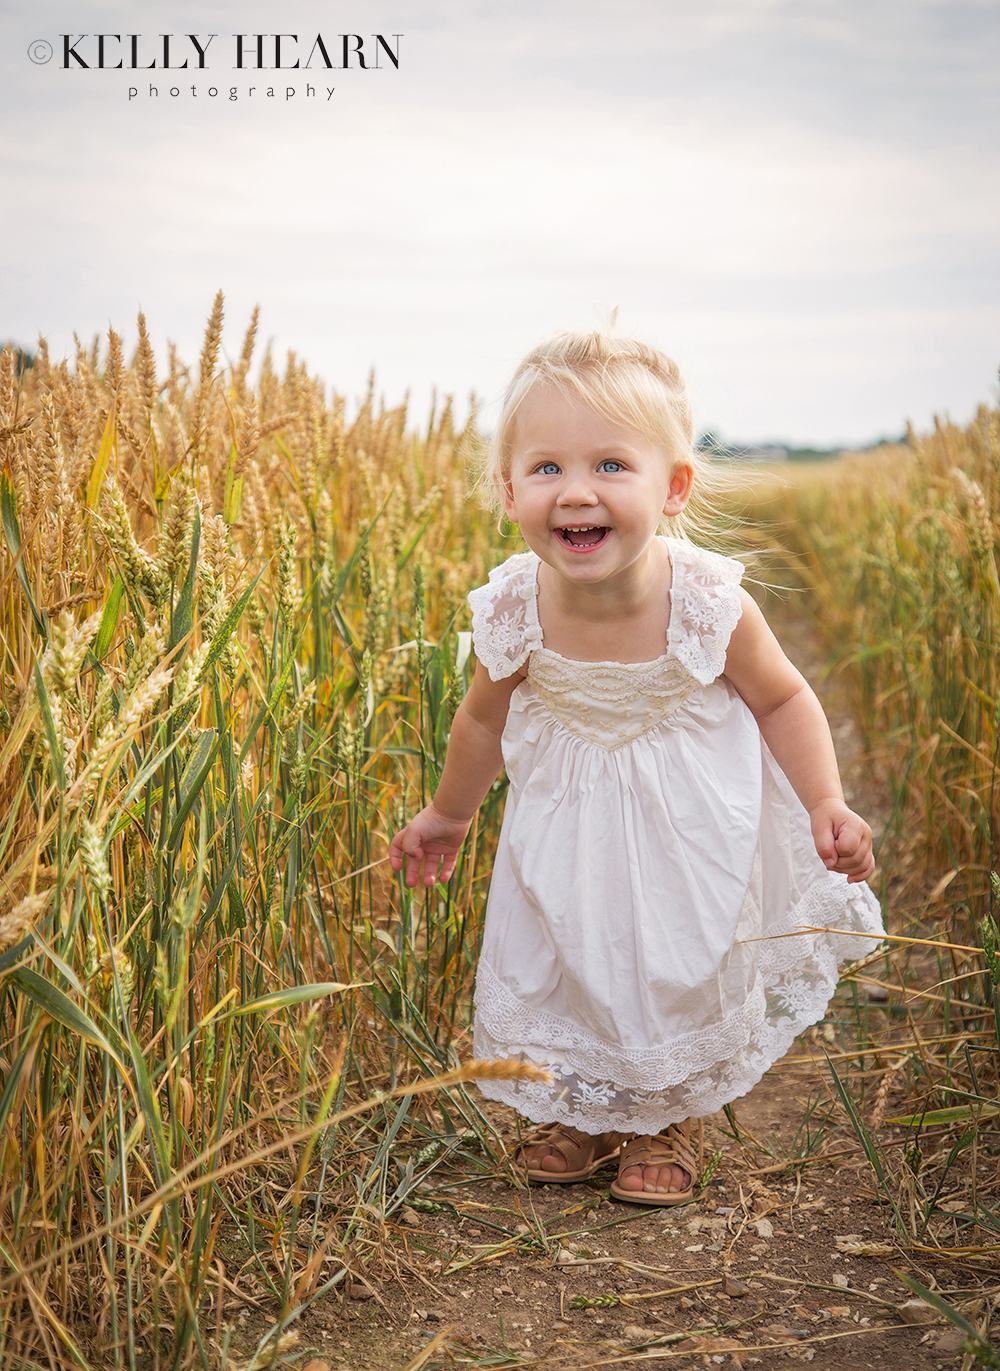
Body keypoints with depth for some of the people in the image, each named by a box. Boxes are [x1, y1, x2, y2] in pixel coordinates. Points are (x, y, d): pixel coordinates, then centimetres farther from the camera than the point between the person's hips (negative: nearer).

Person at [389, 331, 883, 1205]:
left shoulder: (709, 605, -29)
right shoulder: (513, 614, -24)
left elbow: (783, 702, -9)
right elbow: (485, 719, -2)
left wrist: (825, 806, -20)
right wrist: (447, 817, 11)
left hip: (692, 822, -1)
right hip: (566, 823, 2)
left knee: (687, 973, 11)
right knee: (548, 968, 11)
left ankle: (669, 1123, 41)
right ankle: (578, 1113, 41)